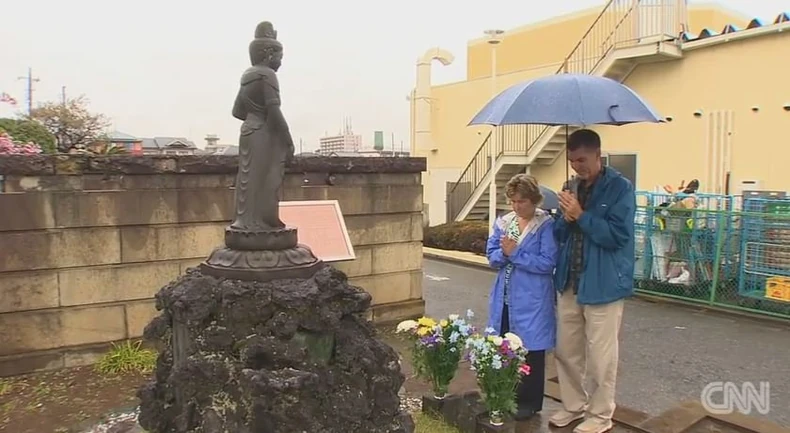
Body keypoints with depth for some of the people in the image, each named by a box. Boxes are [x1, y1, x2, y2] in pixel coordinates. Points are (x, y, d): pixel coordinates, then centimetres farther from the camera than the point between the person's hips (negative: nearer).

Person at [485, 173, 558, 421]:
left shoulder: (546, 225, -10)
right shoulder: (502, 222, 7)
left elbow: (547, 262, -18)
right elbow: (492, 257, 5)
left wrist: (515, 253, -18)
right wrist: (505, 253, -16)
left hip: (531, 300, -5)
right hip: (504, 298, 5)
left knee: (531, 351, 8)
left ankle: (530, 402, 23)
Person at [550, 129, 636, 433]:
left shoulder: (620, 187, -10)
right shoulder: (571, 187, 9)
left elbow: (617, 235, -19)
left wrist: (581, 216, -21)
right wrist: (565, 217, -9)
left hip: (603, 284, -6)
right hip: (569, 281, 6)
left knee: (600, 355, 5)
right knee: (566, 350, 15)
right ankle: (573, 405, 33)